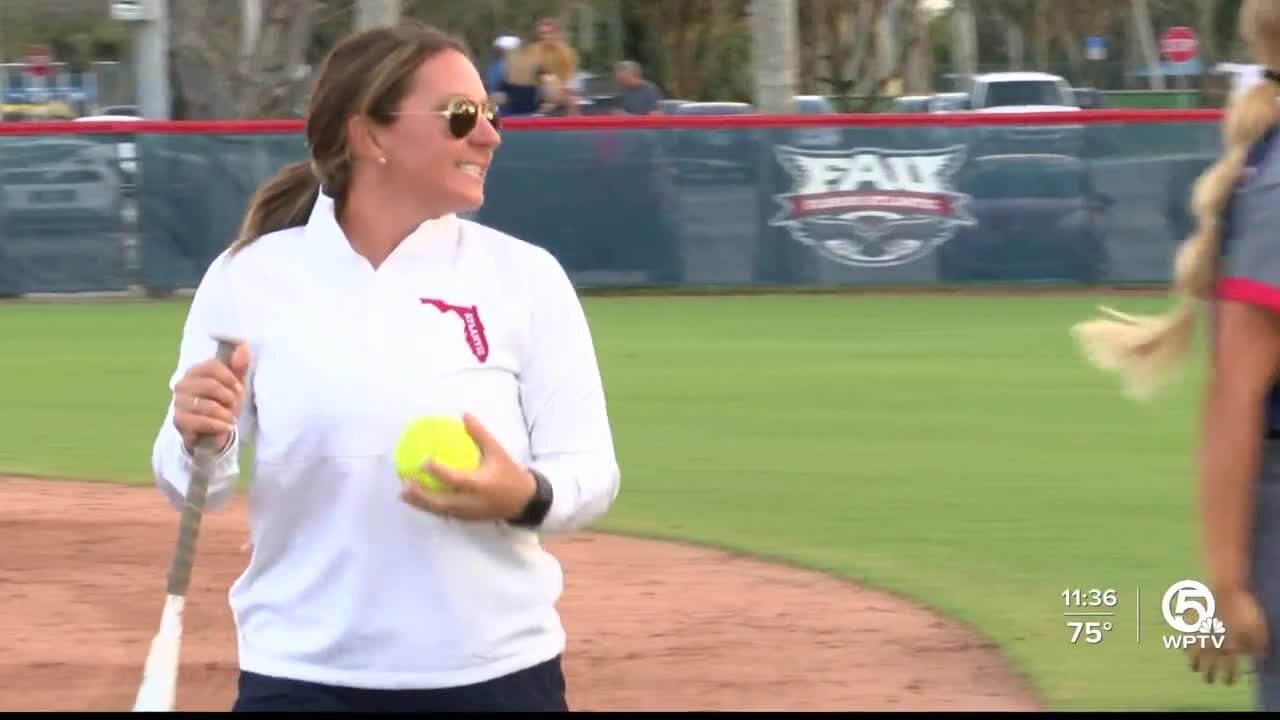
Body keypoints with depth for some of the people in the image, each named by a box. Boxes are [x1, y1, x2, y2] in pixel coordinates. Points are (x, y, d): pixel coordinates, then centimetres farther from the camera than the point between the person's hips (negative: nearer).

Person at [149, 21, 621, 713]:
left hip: (495, 674, 1)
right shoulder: (250, 277, -1)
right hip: (301, 675, -1)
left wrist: (525, 497, -23)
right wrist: (197, 441, -22)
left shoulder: (524, 276, 0)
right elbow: (194, 487, 1)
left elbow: (590, 471, -1)